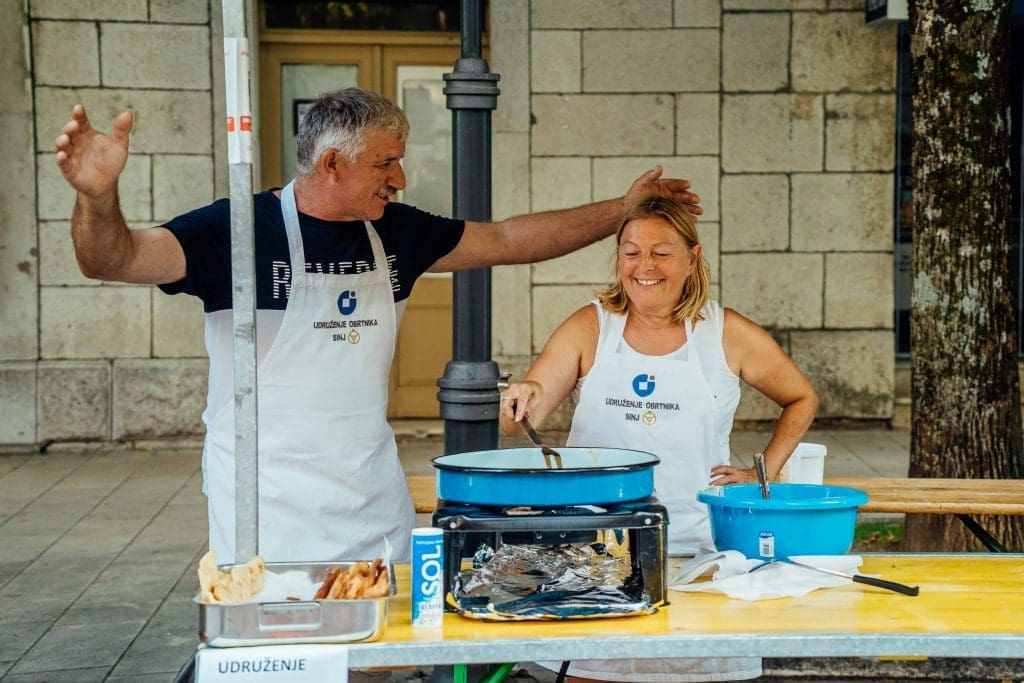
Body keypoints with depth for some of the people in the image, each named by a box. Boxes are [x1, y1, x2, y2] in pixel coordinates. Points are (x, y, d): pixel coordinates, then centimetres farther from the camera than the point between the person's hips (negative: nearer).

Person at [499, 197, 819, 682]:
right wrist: (522, 403, -27)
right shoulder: (590, 328, 3)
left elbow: (801, 400, 18)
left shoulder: (726, 334, 3)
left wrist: (764, 473, 6)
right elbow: (521, 420, -5)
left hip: (696, 547, 0)